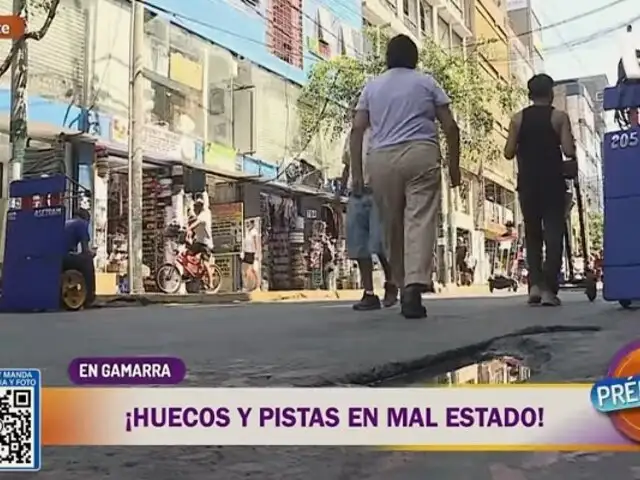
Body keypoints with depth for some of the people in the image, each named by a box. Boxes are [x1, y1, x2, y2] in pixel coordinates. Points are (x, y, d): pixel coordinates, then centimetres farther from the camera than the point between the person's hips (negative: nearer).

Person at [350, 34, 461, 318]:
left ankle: (402, 286, 20)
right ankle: (414, 286, -24)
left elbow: (357, 130, 8)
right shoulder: (426, 82, 15)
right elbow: (450, 127, 8)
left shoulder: (372, 87, 19)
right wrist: (454, 165, 14)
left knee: (392, 226, 12)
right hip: (420, 154, -2)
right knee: (420, 221, -9)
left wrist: (356, 173, 7)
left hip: (381, 159, 2)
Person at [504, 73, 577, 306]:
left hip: (527, 184, 2)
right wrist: (572, 145, 12)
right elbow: (569, 151, -10)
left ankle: (535, 283, 2)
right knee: (553, 234, 0)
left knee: (532, 234, 13)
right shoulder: (559, 117, -2)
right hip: (552, 182, -2)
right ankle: (549, 288, -8)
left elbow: (509, 153, 1)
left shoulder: (518, 119, 5)